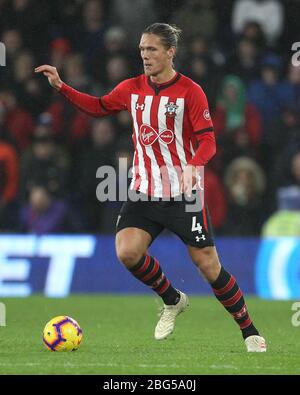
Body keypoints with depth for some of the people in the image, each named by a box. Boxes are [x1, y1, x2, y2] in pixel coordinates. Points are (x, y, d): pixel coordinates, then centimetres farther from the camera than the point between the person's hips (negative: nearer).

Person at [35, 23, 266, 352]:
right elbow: (98, 106, 19)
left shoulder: (190, 91, -10)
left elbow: (207, 140, -13)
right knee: (126, 251, -17)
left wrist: (193, 166, -32)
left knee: (207, 264, -4)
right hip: (144, 193, 4)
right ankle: (173, 301, 11)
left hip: (183, 195, -4)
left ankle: (250, 333, 12)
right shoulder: (132, 88, 5)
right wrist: (61, 87, 8)